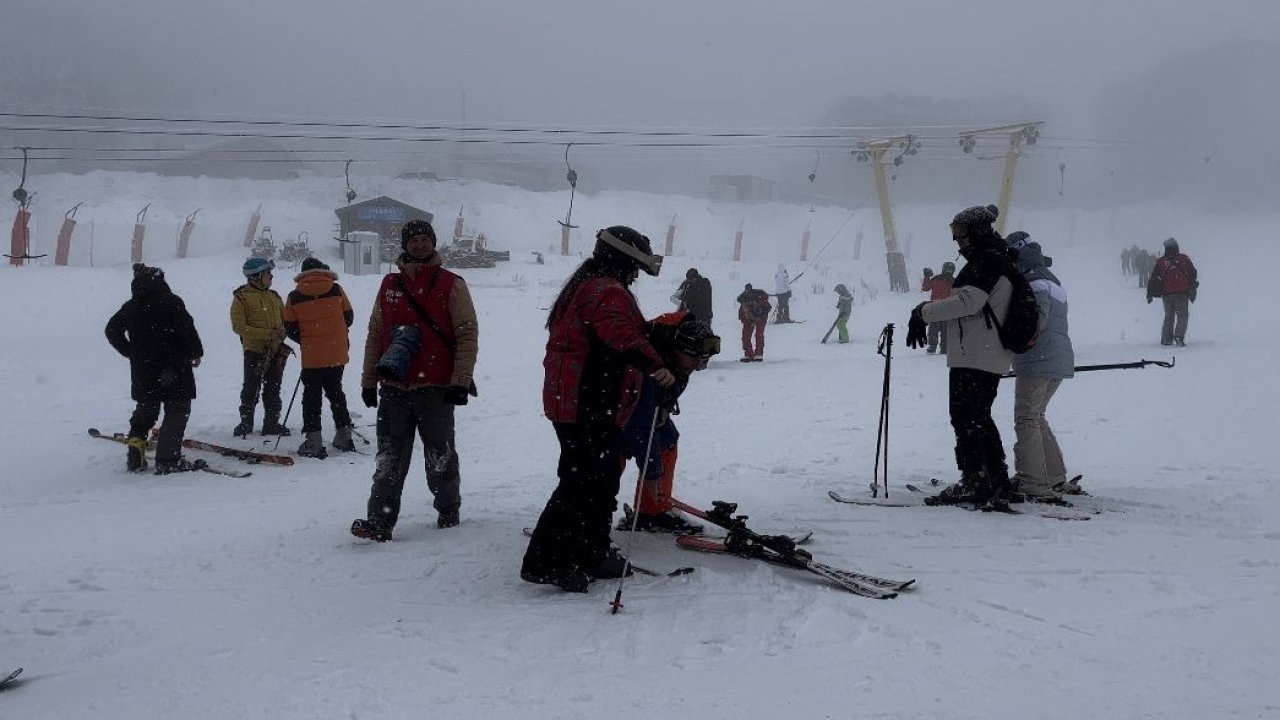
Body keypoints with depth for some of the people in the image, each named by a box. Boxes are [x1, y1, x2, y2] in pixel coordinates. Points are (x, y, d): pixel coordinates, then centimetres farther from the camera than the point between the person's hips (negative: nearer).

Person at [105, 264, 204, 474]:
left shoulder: (130, 307, 7)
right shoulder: (170, 301, -11)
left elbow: (112, 331, 14)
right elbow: (187, 329, -16)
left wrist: (130, 352, 20)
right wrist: (196, 352, -2)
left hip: (142, 372, 6)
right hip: (173, 369, -6)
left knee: (145, 409, 21)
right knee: (177, 409, 1)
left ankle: (135, 455, 14)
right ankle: (167, 459, -5)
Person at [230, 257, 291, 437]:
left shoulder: (274, 297, 14)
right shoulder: (241, 298, -3)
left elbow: (285, 321, 18)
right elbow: (238, 326, -11)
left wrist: (281, 334, -6)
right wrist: (266, 334, -19)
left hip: (277, 351, 5)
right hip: (255, 350, -5)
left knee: (273, 389, 10)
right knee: (251, 389, -1)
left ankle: (272, 423, 17)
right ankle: (246, 422, 10)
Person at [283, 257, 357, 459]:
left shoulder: (294, 297, -4)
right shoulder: (336, 290, -2)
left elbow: (290, 328, -2)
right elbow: (349, 317, 8)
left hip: (312, 357, -2)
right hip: (337, 354, 2)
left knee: (312, 397, 5)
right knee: (336, 393, 18)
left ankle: (313, 442, 0)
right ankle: (344, 436, 22)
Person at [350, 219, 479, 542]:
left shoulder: (451, 285, 0)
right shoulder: (390, 285, 11)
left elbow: (468, 334, -4)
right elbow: (375, 335, 16)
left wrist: (461, 380, -12)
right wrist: (369, 379, 12)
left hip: (436, 389, -3)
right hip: (393, 388, 3)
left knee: (440, 457, 8)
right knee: (389, 460, 1)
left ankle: (448, 512, 25)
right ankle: (379, 522, 0)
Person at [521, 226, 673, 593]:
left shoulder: (583, 287, 21)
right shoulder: (608, 291, -13)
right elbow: (622, 335, -31)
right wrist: (654, 365, -37)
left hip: (572, 401, 11)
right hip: (588, 407, -11)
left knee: (601, 478, 17)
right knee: (583, 483, -8)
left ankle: (591, 556, 25)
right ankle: (545, 561, -7)